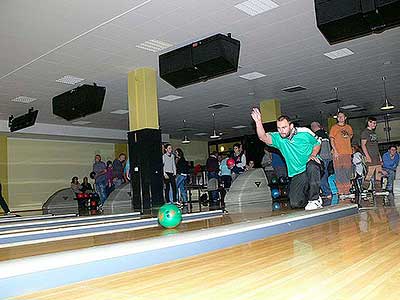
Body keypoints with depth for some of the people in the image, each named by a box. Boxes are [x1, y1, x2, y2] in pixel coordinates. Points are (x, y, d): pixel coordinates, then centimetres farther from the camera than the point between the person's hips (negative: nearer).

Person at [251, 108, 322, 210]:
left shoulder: (304, 133, -9)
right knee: (295, 203, -7)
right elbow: (263, 137, -25)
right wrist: (258, 122, -41)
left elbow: (317, 143, 8)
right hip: (297, 174, 2)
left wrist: (313, 155, -11)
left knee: (311, 165, -40)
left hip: (312, 167, -2)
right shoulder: (278, 138, -6)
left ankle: (314, 199, -24)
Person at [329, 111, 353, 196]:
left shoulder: (348, 127, 14)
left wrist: (348, 136, 12)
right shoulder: (334, 127, 3)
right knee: (339, 171, -5)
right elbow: (332, 140, -3)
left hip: (347, 152, 4)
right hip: (338, 153, -4)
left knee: (347, 171, 6)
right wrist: (335, 150, -13)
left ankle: (347, 190, 13)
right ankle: (340, 190, 0)